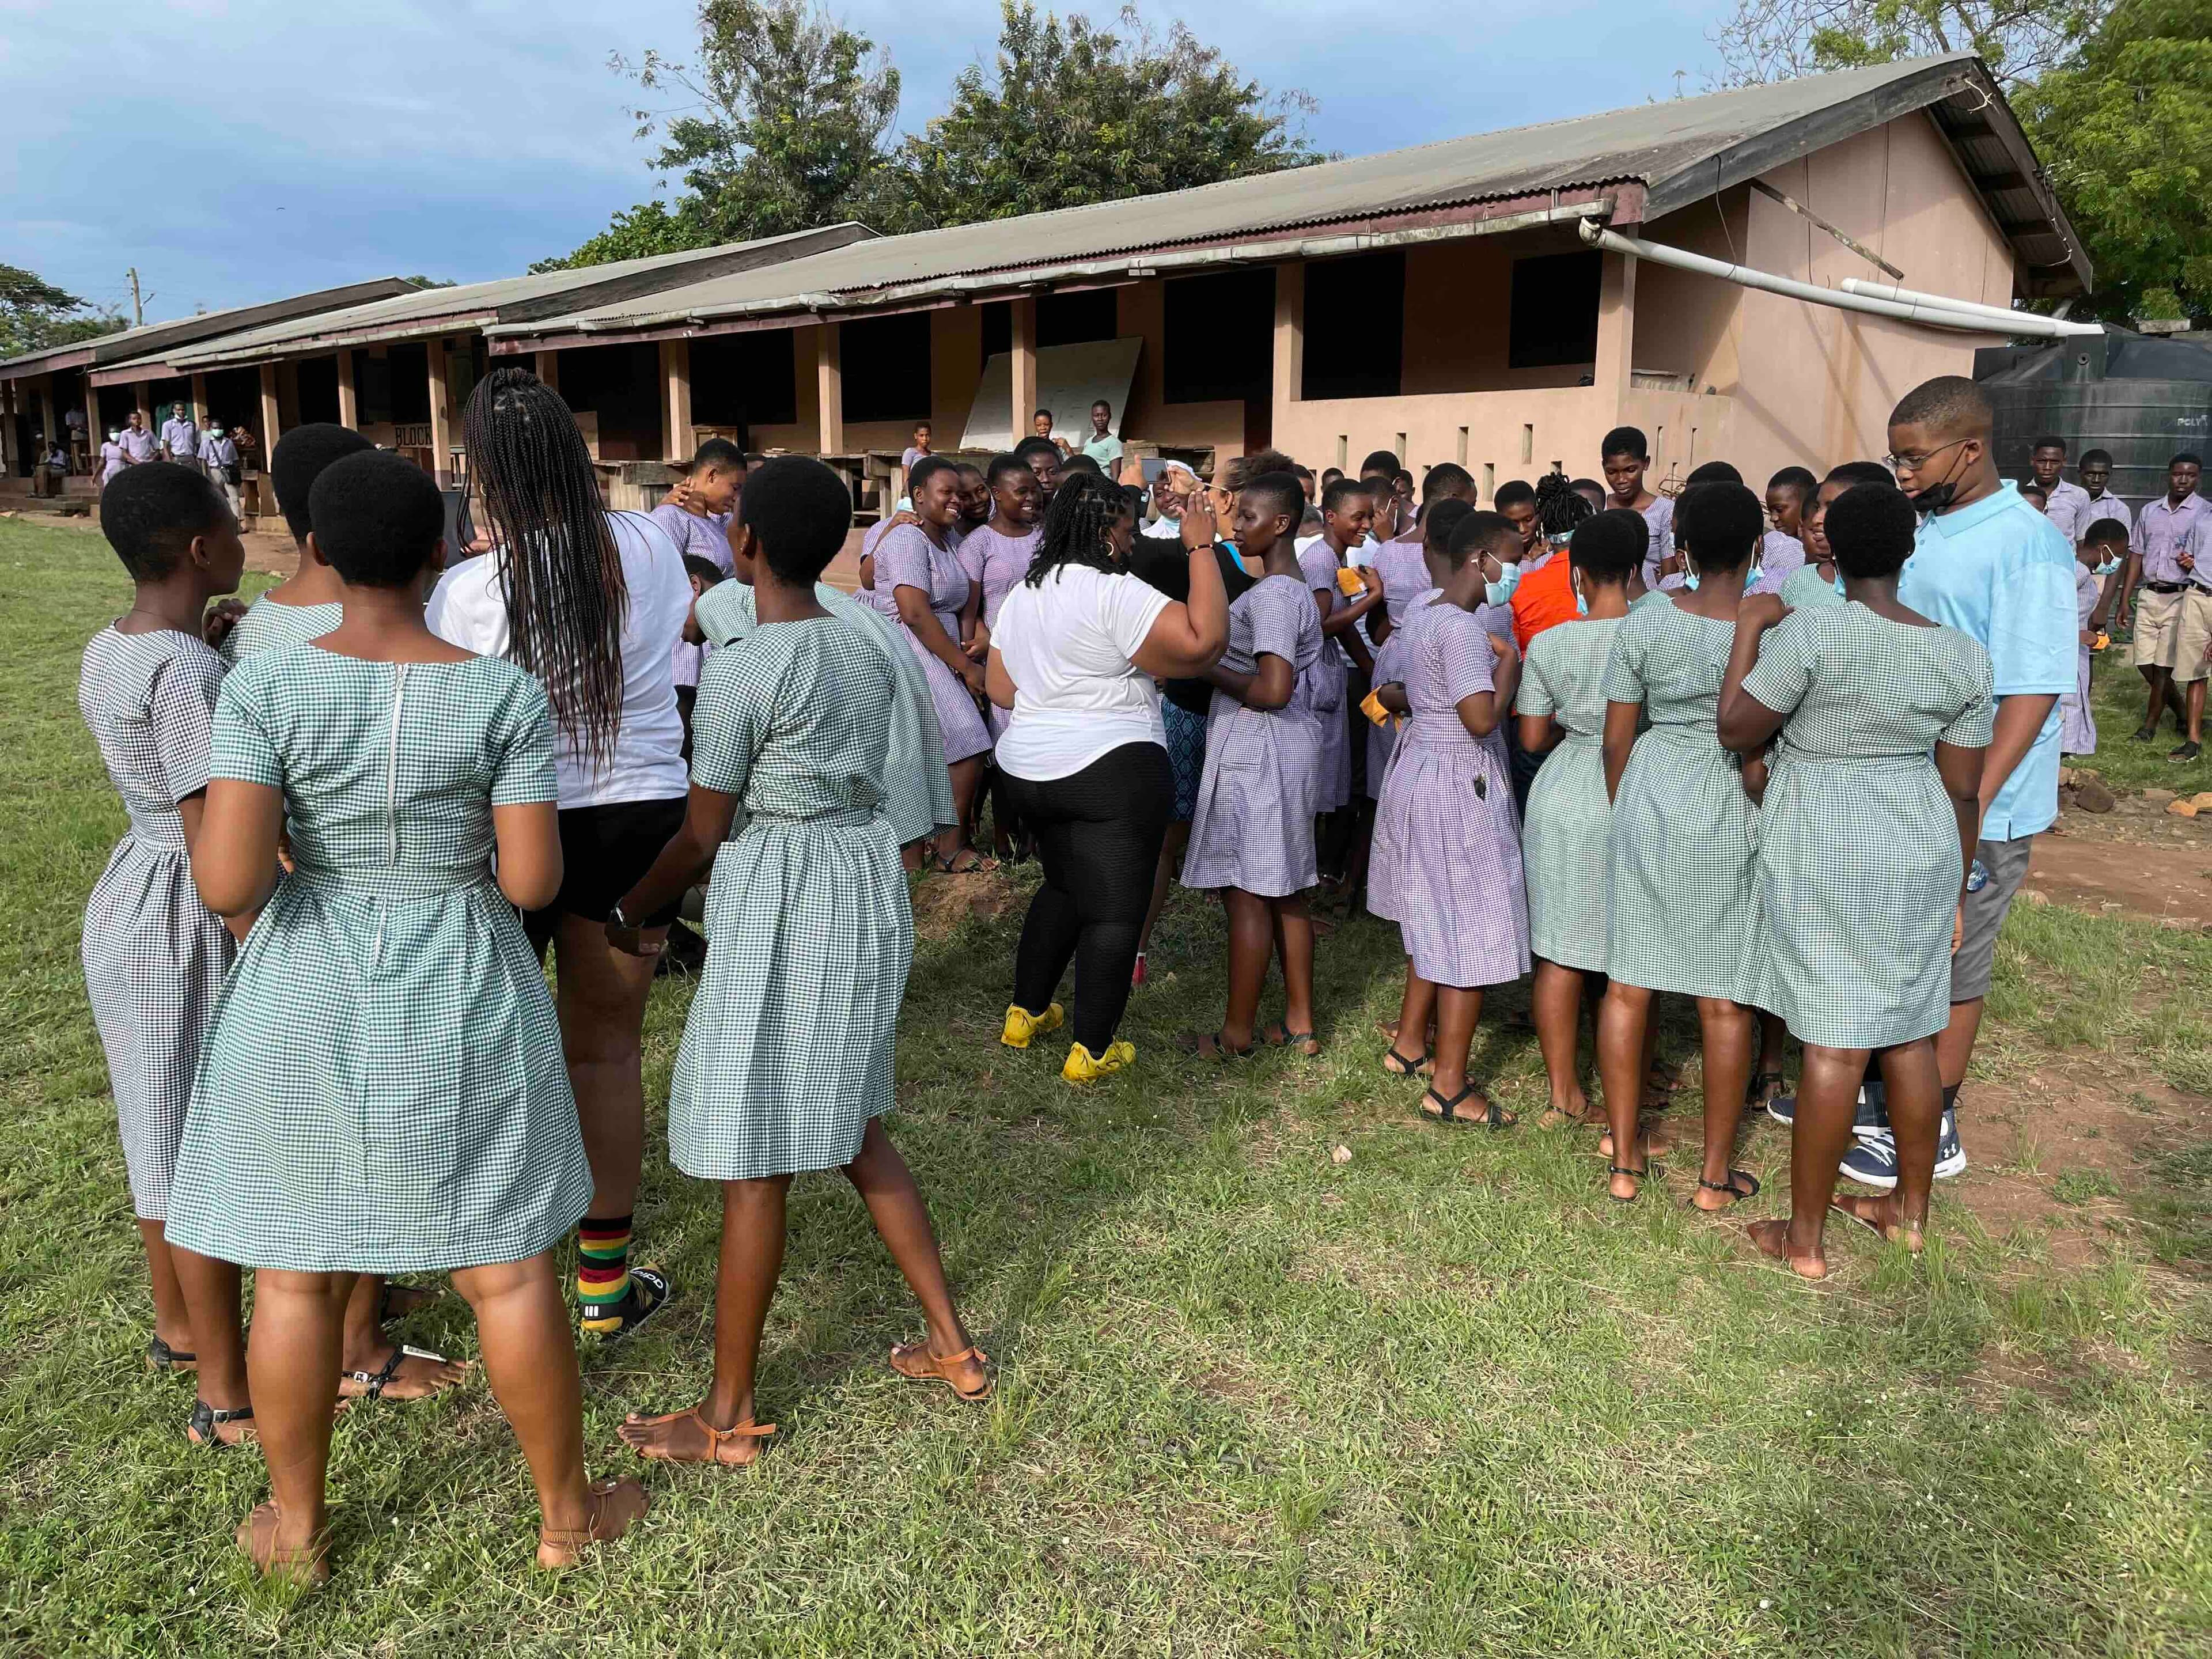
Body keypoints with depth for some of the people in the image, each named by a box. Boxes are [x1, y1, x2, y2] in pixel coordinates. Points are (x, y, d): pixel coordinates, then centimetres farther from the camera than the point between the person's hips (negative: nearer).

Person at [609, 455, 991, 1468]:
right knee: (850, 1123, 22)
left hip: (781, 916, -8)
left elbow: (703, 836, -10)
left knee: (753, 1162, 4)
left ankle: (730, 1416, 21)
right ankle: (953, 1347, 30)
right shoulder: (864, 648, 5)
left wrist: (627, 913, 6)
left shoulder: (740, 672, -17)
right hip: (867, 890, 8)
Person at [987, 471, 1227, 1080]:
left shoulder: (1023, 593, 10)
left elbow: (998, 685, 13)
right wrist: (1201, 549, -15)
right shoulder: (1115, 593, -16)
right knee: (1114, 911, 1)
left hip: (1028, 771, 8)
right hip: (1111, 773, -8)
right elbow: (1203, 642, -22)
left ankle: (1025, 1014, 32)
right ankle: (1091, 1052, 7)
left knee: (1063, 887, 25)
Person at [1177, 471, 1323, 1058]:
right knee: (1284, 891, 14)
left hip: (1255, 746, -10)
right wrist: (1214, 664, 9)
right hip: (1286, 745, 10)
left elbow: (1273, 690, -24)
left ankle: (1236, 1034, 10)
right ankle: (1299, 1024, 23)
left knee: (1246, 893, -1)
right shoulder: (1295, 586, 14)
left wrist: (1208, 670, -12)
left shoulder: (1270, 594, -17)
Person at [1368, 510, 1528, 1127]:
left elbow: (1388, 694, 17)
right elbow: (1482, 719, -27)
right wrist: (1510, 660, -13)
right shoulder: (1463, 628, -21)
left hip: (1419, 766, 10)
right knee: (1471, 931, -1)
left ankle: (1407, 1044, 32)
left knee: (1434, 919, 21)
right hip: (1461, 783, -10)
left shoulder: (1420, 609, 8)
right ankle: (1449, 1086, 7)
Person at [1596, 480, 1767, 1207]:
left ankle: (1625, 1161, 21)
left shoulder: (1644, 623, -4)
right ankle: (1714, 1175, 20)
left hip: (1647, 801, 3)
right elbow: (1758, 764, -13)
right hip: (1730, 818, -2)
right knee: (1725, 998, 9)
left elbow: (1615, 739, 1)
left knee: (1627, 983, 11)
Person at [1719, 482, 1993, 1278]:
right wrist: (1955, 885, 14)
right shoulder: (1963, 653, 0)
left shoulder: (1810, 632, -17)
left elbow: (1735, 729, -10)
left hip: (1824, 855, -5)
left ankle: (1806, 1239, 10)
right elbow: (1963, 789, 4)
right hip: (1918, 853, 5)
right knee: (1911, 1035, 16)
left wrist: (1749, 628, -2)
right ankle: (1912, 1211, 31)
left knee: (1834, 1042, -1)